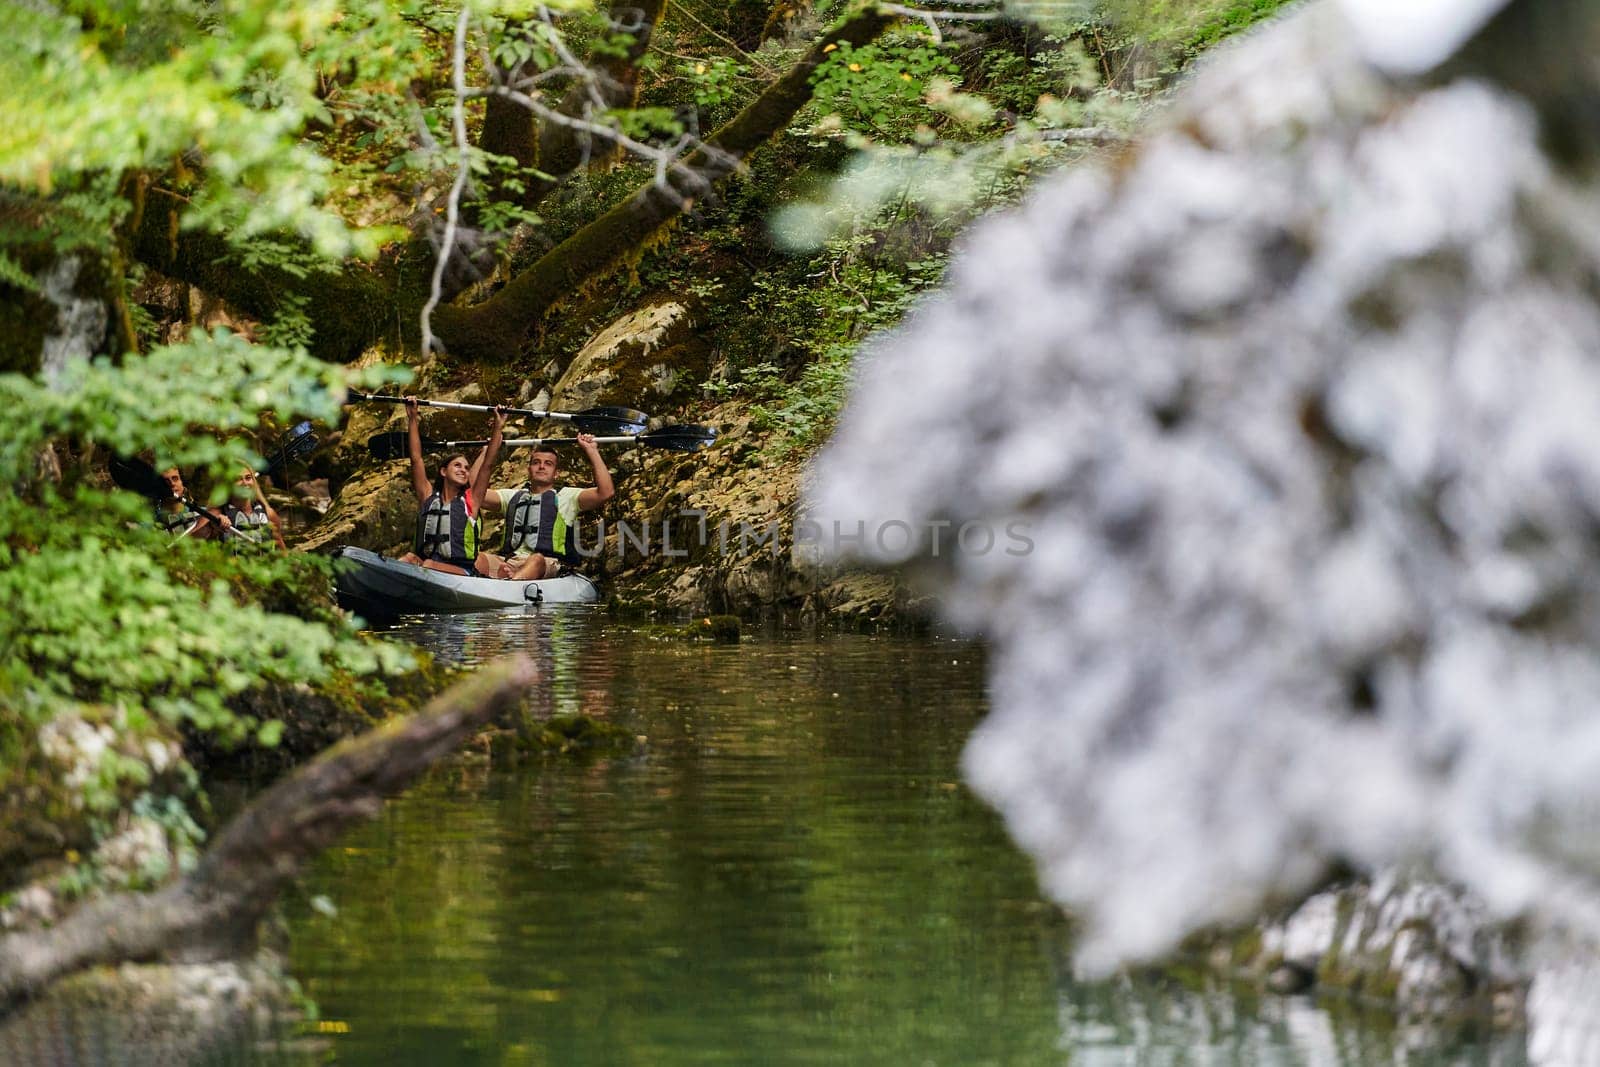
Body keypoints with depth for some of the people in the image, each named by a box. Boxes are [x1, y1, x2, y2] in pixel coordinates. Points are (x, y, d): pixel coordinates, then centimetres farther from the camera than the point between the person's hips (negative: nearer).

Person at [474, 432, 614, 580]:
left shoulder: (566, 496, 19)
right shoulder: (513, 496, 31)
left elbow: (606, 492, 3)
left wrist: (591, 451, 6)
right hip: (509, 562, 4)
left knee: (536, 560, -42)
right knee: (480, 559, -30)